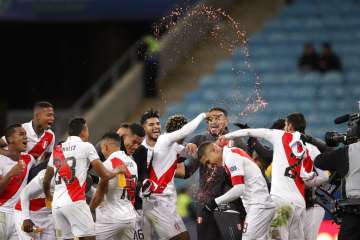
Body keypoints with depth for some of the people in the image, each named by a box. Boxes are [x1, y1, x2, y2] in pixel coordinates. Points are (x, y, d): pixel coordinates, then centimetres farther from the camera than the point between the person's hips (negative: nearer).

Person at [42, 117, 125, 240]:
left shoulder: (57, 150, 16)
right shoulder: (86, 146, 0)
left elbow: (46, 180, 23)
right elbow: (104, 175, -2)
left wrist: (48, 196, 43)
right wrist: (116, 171, 19)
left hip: (57, 204, 6)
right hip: (75, 202, -6)